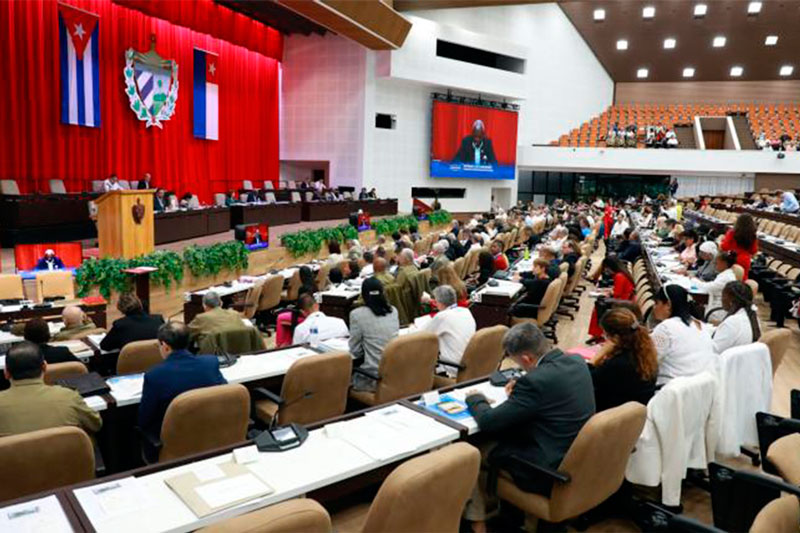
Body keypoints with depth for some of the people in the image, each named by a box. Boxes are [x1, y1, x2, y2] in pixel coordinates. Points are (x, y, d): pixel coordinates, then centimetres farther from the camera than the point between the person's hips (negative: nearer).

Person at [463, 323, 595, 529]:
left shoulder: (536, 381, -28)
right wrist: (522, 385, 9)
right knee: (502, 436, 26)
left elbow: (488, 422, -20)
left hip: (552, 473, -8)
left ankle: (476, 521, 28)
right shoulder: (577, 361, -4)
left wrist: (475, 399, -1)